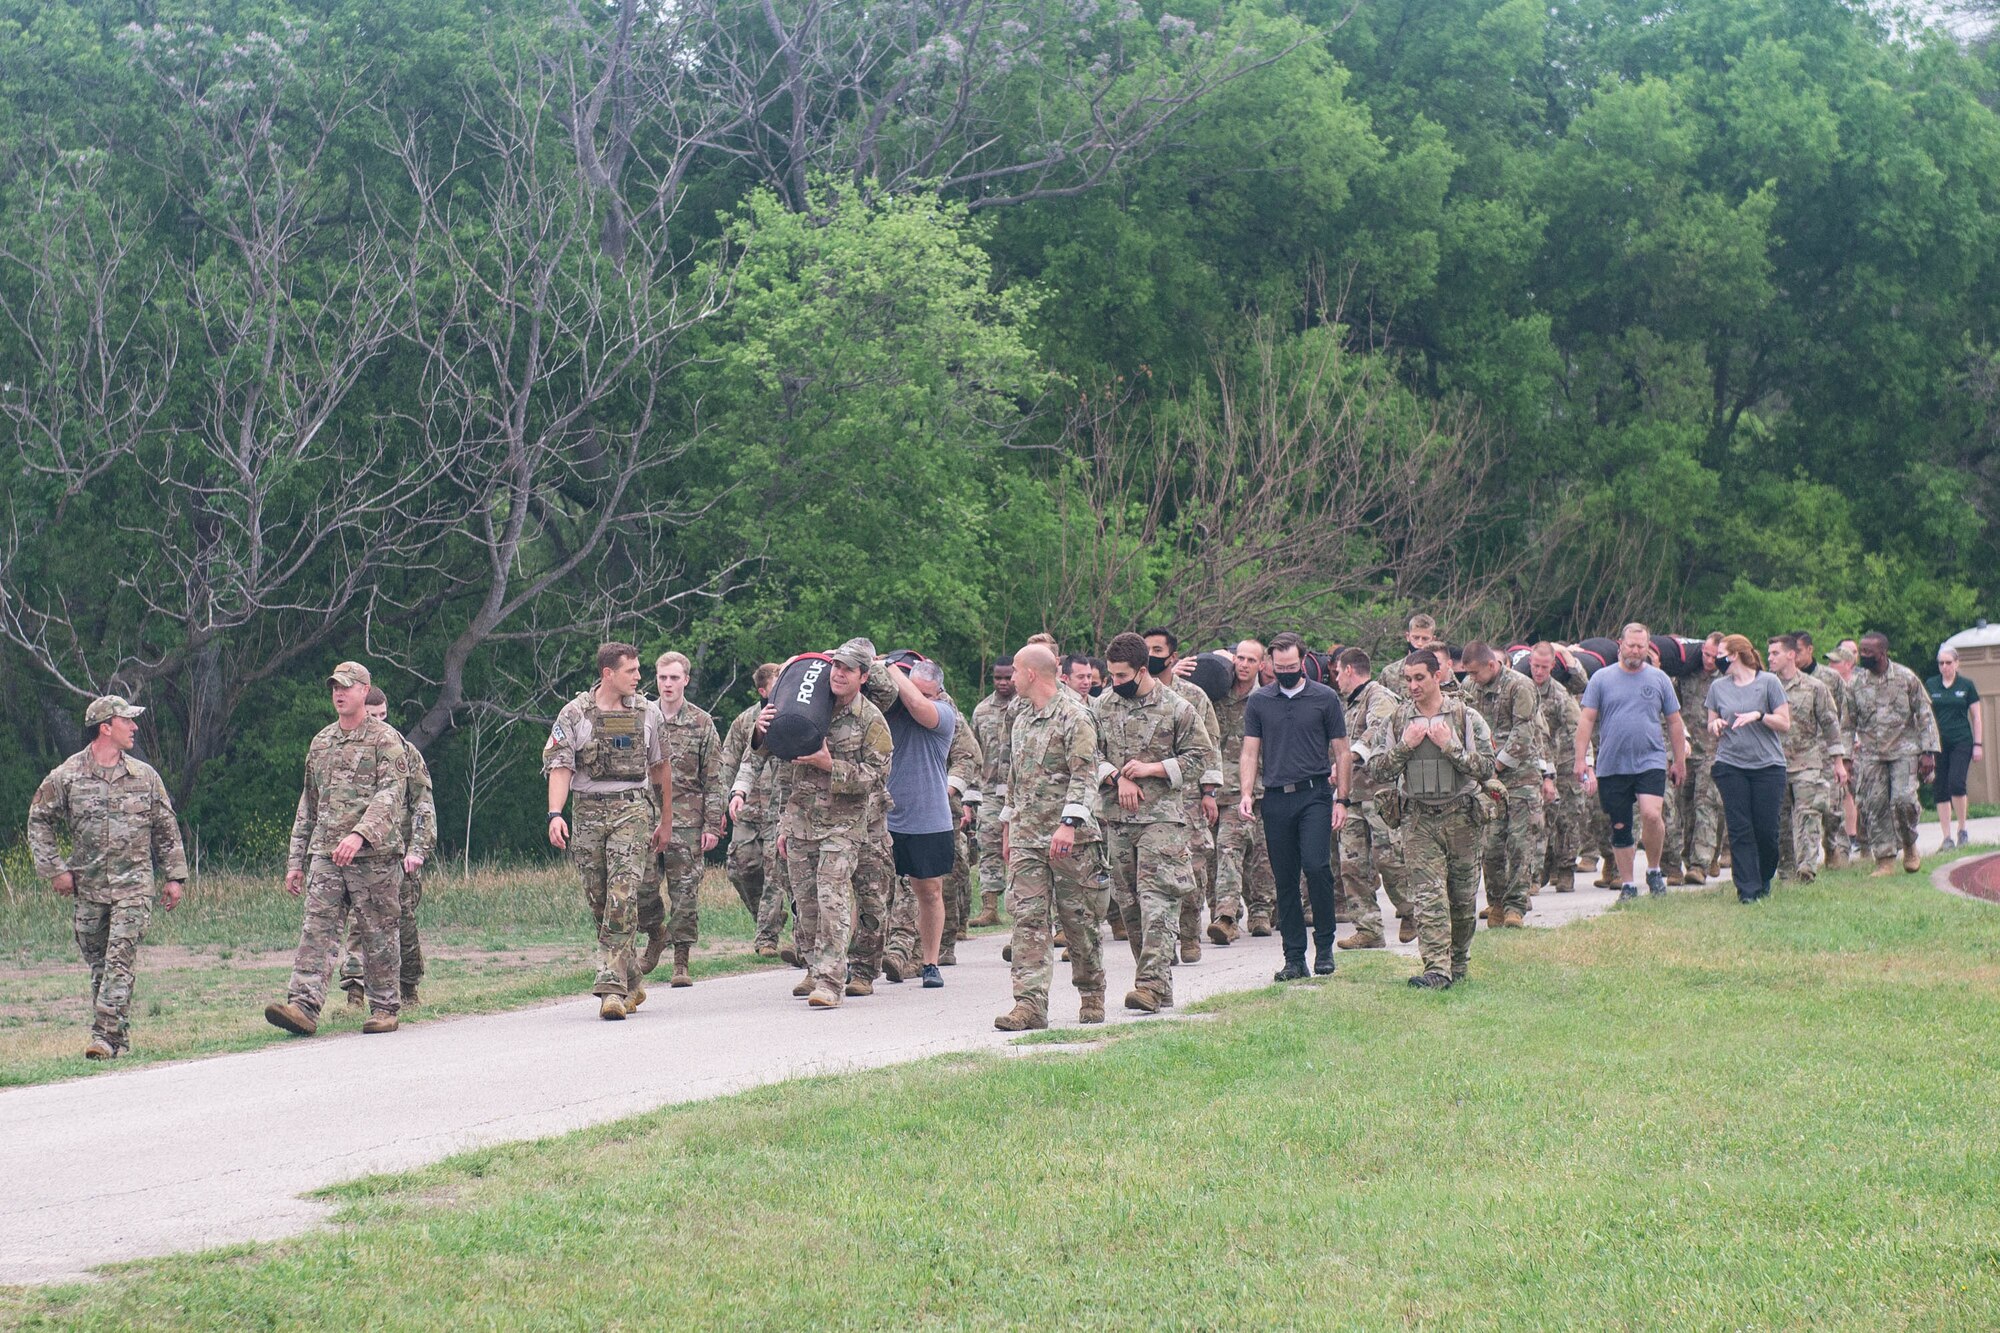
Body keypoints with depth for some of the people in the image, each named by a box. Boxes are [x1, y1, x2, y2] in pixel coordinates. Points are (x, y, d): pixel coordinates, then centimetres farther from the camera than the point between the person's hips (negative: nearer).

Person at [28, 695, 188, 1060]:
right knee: (97, 964, 7)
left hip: (134, 884, -1)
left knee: (120, 960, -13)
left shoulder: (144, 776, 7)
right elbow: (39, 821, 8)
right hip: (87, 886, 1)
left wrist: (174, 877, 9)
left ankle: (105, 1036, -17)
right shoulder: (66, 776, 1)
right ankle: (120, 1036, 18)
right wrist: (54, 869, 0)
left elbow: (166, 830, 13)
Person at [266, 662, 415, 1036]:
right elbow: (308, 804, 22)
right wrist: (296, 860, 17)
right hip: (325, 853, 5)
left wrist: (360, 834, -29)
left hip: (374, 854, -5)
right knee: (317, 928, -9)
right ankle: (303, 1005, -19)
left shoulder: (385, 740, -1)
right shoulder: (321, 743, 18)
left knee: (378, 934, 2)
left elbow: (391, 794, -14)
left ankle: (384, 1009, 12)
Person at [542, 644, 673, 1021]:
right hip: (587, 814, 1)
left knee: (622, 898, -16)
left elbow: (661, 767, 17)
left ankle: (612, 986, -18)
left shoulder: (647, 713, 7)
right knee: (599, 903, 6)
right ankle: (632, 981, 20)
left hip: (631, 811, -1)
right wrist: (555, 814, -20)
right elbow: (559, 766, -6)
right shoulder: (574, 714, 1)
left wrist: (666, 820, 19)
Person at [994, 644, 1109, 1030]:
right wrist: (1008, 824, 27)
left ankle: (1091, 996, 20)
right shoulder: (1022, 721, 18)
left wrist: (1069, 823, -25)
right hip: (1027, 838, 7)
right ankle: (1031, 1004, -11)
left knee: (1078, 919, 4)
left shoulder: (1075, 716, -8)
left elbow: (1084, 774, -16)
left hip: (1070, 839, -6)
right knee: (1028, 918, -5)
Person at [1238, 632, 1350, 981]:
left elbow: (1341, 752, 7)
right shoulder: (1259, 702, 9)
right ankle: (1294, 958, 10)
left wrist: (1341, 799, 0)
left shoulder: (1325, 698, 4)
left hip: (1315, 794, -2)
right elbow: (1250, 752, 9)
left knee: (1316, 866, -17)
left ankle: (1324, 946, -2)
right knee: (1285, 879, 4)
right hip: (1276, 798, 3)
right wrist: (1245, 793, -5)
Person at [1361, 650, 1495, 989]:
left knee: (1463, 898, 8)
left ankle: (1459, 963, 26)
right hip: (1418, 821, 0)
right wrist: (1404, 746, -10)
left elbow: (1486, 768, -6)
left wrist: (1451, 747, -15)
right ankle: (1437, 970, -16)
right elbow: (1376, 770, 2)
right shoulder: (1396, 722, 4)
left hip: (1461, 817, 0)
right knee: (1428, 897, -11)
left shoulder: (1466, 717, -1)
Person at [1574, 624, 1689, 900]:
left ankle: (1654, 869, 0)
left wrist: (1679, 760, 12)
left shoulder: (1659, 679, 7)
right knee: (1620, 827, 5)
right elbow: (1587, 720, 4)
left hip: (1651, 762, -1)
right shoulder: (1602, 679, 5)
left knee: (1651, 814, -21)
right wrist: (1581, 759, -3)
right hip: (1612, 766, 1)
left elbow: (1675, 722, 12)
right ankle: (1627, 884, 16)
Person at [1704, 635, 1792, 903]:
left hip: (1767, 764, -2)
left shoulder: (1769, 682, 0)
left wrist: (1759, 716, -16)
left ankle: (1764, 880, 20)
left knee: (1766, 829, -2)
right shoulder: (1718, 687, 10)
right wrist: (1715, 725, -7)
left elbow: (1785, 724, -1)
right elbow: (1712, 730, 15)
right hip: (1730, 765, 2)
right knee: (1740, 830, -4)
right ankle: (1747, 889, -2)